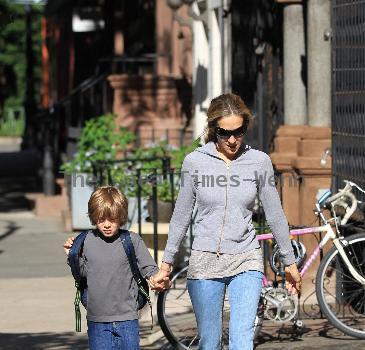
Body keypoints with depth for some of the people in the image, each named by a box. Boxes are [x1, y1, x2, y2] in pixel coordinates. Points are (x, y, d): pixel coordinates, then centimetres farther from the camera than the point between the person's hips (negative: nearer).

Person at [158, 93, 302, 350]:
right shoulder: (195, 162, -1)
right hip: (205, 261, 1)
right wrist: (167, 261, 11)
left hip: (246, 261, 0)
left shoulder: (259, 161, 0)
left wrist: (290, 261, 14)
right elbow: (182, 215, 8)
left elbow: (274, 214, 8)